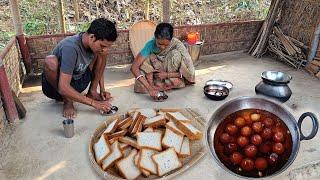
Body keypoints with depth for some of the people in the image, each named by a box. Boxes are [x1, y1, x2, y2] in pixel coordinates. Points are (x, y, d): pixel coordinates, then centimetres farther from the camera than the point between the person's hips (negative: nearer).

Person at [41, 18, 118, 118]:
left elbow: (98, 68, 7)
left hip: (78, 82, 6)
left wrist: (102, 90, -5)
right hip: (55, 86, -5)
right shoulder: (70, 48, -34)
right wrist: (93, 103, -37)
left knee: (101, 54, -9)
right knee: (50, 61, -37)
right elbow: (63, 88, -36)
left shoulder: (97, 45, -13)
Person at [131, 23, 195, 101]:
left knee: (175, 54, -29)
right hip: (156, 73, 1)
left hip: (174, 78, 0)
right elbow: (134, 67, -31)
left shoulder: (177, 45, -26)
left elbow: (189, 72, -22)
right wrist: (149, 87, -43)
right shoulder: (151, 44, -23)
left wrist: (167, 75, -30)